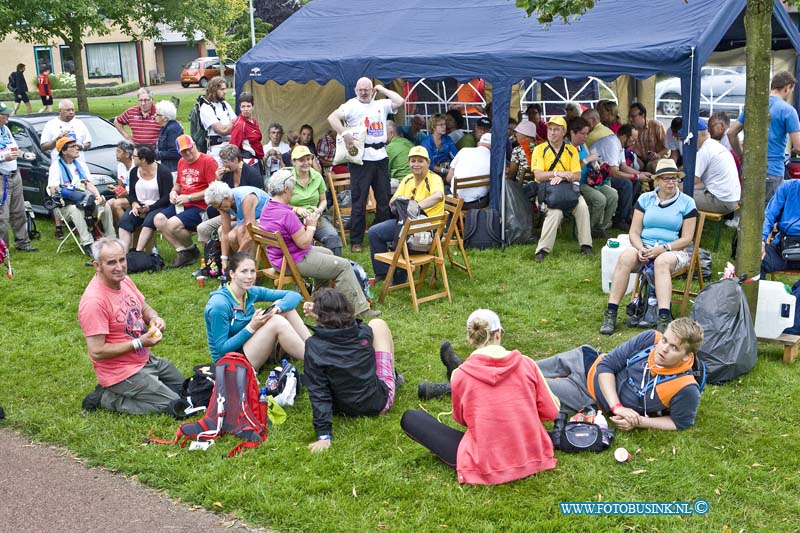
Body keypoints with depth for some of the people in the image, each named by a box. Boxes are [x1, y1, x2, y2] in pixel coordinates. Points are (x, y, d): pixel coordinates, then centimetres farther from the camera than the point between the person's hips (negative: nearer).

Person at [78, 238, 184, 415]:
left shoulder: (124, 280, -2)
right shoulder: (94, 301, -28)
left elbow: (144, 307, 15)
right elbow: (97, 352, -27)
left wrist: (154, 318, -9)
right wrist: (139, 343, -24)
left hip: (146, 359, 9)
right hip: (122, 373, -9)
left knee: (183, 385, 22)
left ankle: (112, 392, 19)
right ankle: (108, 398, 1)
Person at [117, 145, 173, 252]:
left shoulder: (163, 172, -8)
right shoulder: (134, 171, 10)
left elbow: (167, 197, -11)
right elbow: (131, 193, 17)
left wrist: (149, 207, -17)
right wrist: (134, 204, -6)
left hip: (157, 207, -5)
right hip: (139, 207, 5)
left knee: (149, 221, -36)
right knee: (124, 220, -23)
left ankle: (138, 252, -38)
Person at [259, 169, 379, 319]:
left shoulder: (266, 209, 2)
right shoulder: (286, 215, -28)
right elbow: (304, 243, -23)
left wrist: (303, 224, 3)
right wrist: (311, 226, -8)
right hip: (294, 262, -11)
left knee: (327, 253, 30)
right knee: (344, 266, -5)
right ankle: (359, 309, -2)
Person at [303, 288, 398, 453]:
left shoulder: (314, 346, -23)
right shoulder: (364, 332, -15)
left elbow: (318, 393, -25)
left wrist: (324, 435, -23)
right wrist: (324, 313, 6)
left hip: (344, 409, -1)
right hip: (380, 402, 1)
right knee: (377, 324, 14)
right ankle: (393, 376, 36)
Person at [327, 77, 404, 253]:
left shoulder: (381, 105, 14)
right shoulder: (351, 105, -1)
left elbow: (400, 101, 2)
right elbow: (332, 118, -14)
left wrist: (381, 89, 8)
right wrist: (346, 135, -25)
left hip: (381, 157, 5)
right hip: (361, 158, -5)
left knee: (385, 200, 10)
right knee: (359, 202, -1)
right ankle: (356, 241, 6)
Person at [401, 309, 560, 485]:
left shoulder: (461, 375, -11)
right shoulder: (526, 364, -7)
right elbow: (551, 412, 1)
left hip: (486, 468, -3)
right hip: (532, 456, 4)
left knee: (410, 418, 6)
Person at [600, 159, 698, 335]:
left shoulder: (687, 203, 5)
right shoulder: (645, 199, 13)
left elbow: (686, 238, -1)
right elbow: (634, 232, 8)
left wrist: (663, 248, -16)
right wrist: (640, 249, -14)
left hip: (673, 250, -2)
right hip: (645, 248, 2)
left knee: (662, 261, -39)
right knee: (626, 256, -32)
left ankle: (664, 319, -52)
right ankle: (610, 314, -35)